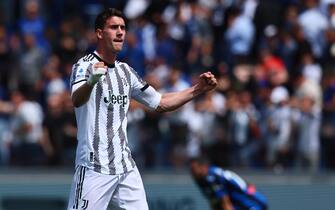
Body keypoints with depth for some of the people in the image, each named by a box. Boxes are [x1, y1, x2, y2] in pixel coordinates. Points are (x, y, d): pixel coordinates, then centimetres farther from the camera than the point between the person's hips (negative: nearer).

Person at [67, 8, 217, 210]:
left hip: (126, 167, 7)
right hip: (94, 168, -7)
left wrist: (198, 89, 11)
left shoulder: (126, 71, 15)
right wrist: (91, 81, -52)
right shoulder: (85, 66, -8)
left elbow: (160, 103, 23)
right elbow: (77, 101, -29)